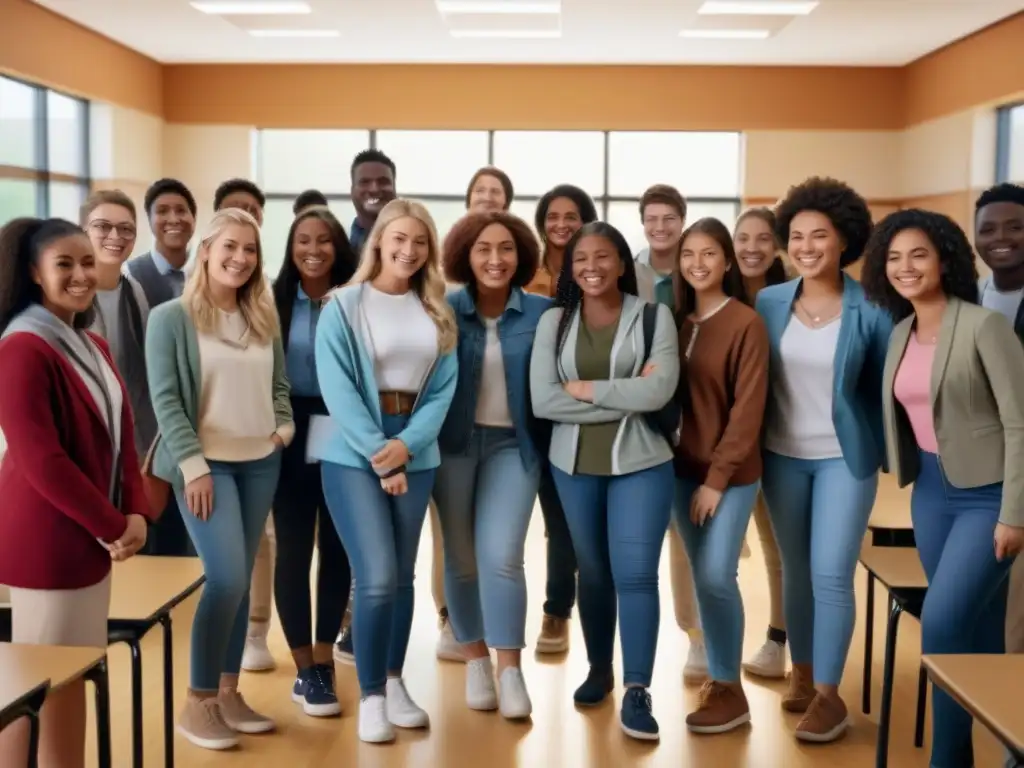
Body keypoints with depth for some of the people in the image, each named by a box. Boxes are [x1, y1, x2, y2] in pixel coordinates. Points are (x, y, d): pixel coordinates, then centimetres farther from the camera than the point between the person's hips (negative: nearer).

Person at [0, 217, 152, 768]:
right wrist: (112, 527, -14)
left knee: (74, 678, 14)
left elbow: (121, 438, 13)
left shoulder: (94, 347, 12)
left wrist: (134, 514, -1)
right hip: (45, 539, -8)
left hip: (90, 536, 8)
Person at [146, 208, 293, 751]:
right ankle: (197, 703, 1)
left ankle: (229, 692, 20)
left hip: (261, 462, 6)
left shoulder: (264, 319, 10)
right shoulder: (171, 317, -6)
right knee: (227, 577, -13)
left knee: (239, 580, 9)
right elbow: (164, 398, -10)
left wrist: (283, 428, 0)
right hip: (205, 463, -5)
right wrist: (193, 464, -16)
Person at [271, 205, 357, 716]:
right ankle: (306, 669, 15)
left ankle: (323, 661, 23)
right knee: (293, 550, 3)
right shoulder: (275, 302, 0)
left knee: (337, 548, 9)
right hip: (293, 434, -1)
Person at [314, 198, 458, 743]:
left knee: (402, 576, 11)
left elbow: (443, 386, 1)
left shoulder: (437, 312, 7)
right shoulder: (343, 306, -5)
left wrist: (406, 444, -13)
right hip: (353, 454, -4)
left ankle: (394, 683, 26)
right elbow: (337, 389, -12)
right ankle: (371, 697, 5)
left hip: (416, 453, 4)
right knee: (377, 578, -11)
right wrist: (378, 454, -17)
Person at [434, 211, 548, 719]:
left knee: (501, 557, -12)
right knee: (461, 558, 9)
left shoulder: (541, 313, -3)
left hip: (513, 445, -1)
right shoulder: (445, 310, -2)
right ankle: (476, 662, 24)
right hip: (455, 443, 1)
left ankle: (510, 670, -1)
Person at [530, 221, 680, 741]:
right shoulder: (554, 321, 1)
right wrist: (624, 398, -14)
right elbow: (542, 400, -10)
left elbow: (659, 390, -18)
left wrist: (585, 389, -12)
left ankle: (637, 691, 0)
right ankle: (599, 670, 30)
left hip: (640, 463, -3)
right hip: (574, 464, 3)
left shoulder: (654, 316, -4)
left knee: (635, 574, -6)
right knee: (592, 572, 15)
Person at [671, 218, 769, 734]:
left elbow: (748, 409, -13)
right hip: (682, 467, 5)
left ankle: (730, 690, 4)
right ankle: (716, 674, 22)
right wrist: (693, 471, -3)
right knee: (701, 577, 10)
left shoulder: (746, 324, -11)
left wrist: (718, 477, -15)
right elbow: (669, 394, 6)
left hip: (731, 473, -5)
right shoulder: (677, 320, 6)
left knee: (716, 576, -9)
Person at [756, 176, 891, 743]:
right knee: (795, 570, 13)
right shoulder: (767, 303, -2)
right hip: (782, 455, 3)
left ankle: (829, 694, 6)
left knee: (831, 574, -6)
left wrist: (889, 452, 0)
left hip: (844, 457, -3)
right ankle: (801, 674, 28)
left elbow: (885, 386, -2)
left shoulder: (870, 309, -10)